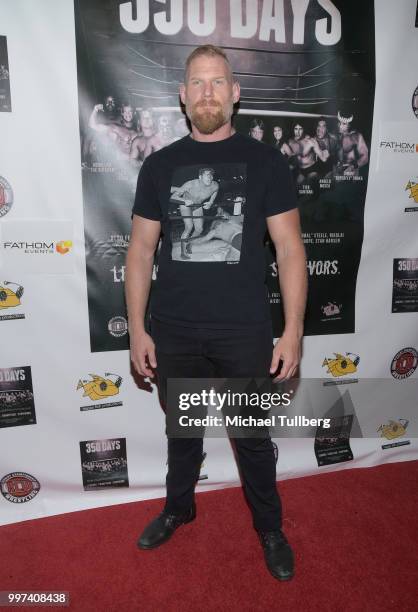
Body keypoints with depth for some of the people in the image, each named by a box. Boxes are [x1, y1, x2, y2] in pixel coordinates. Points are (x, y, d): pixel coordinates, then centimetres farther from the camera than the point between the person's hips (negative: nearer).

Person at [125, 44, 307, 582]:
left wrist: (293, 331, -8)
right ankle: (178, 508, 47)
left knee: (254, 439, 14)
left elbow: (289, 249, -3)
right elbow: (141, 249, 5)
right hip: (173, 334, 2)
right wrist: (137, 328, 1)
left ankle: (269, 528, 40)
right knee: (182, 432, 21)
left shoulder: (265, 161, 0)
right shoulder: (159, 165, 4)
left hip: (245, 334, -1)